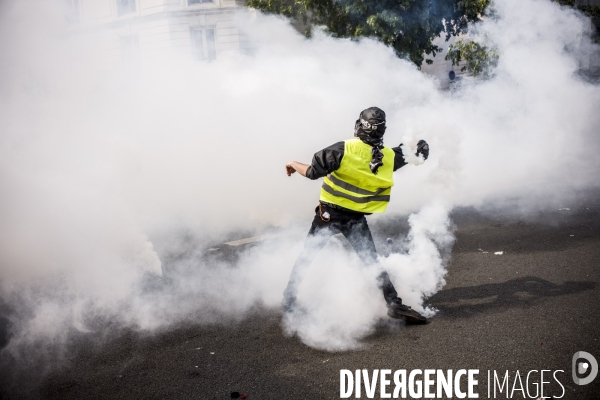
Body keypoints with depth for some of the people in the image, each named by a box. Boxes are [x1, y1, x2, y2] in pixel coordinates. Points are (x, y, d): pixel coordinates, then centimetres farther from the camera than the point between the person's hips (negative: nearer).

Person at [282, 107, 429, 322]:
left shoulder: (344, 149, -17)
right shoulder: (390, 157, -5)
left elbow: (313, 172, -14)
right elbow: (420, 151, 10)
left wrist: (294, 164, 6)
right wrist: (418, 144, 33)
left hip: (328, 214, -2)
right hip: (357, 219, 2)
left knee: (306, 256, 12)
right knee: (372, 261, 10)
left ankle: (288, 300, 19)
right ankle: (394, 303, 2)